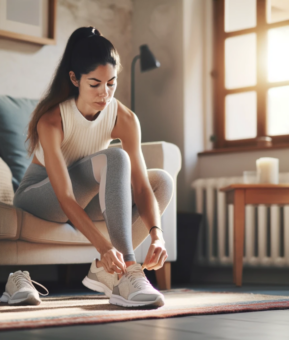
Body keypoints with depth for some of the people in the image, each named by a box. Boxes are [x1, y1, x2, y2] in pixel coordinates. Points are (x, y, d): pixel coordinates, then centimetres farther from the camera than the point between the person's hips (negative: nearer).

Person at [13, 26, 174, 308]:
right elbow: (64, 197, -36)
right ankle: (127, 274, -38)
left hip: (86, 195, 6)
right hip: (39, 195, -6)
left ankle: (105, 270, -20)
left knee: (163, 181, -15)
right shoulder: (51, 120, -28)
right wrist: (103, 246, -47)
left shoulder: (124, 119, -15)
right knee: (114, 159, -32)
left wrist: (156, 234, -37)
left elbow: (141, 185, -20)